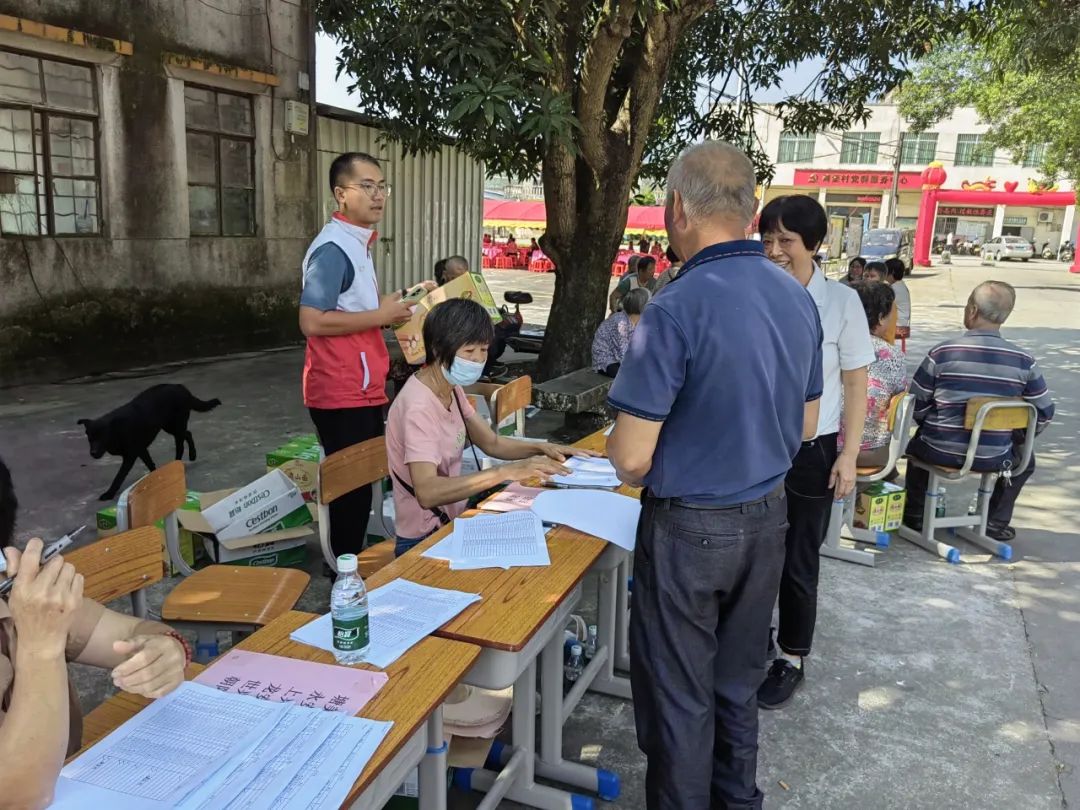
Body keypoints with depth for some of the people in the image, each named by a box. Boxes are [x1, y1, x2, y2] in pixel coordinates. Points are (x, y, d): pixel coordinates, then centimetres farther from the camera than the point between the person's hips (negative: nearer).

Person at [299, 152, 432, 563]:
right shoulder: (333, 248, -17)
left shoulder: (356, 243, 14)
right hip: (342, 391, -10)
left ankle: (354, 562, 32)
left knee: (363, 478, 18)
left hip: (361, 387, 10)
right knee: (351, 484, 0)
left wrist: (399, 302, 12)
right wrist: (381, 316, -20)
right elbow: (312, 321, -25)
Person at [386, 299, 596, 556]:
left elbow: (491, 443, 13)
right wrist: (507, 472, -40)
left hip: (452, 520, 8)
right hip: (425, 540, -8)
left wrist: (542, 448, -4)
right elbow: (427, 492, -35)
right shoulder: (418, 407, -24)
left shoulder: (452, 388, 4)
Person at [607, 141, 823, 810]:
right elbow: (805, 424, 11)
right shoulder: (799, 300, -1)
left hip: (690, 528, -7)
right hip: (767, 518, 7)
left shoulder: (675, 311, -24)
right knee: (739, 683, 23)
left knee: (681, 695, 12)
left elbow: (632, 459, -21)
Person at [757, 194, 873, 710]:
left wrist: (849, 456, -7)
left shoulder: (841, 302, -8)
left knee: (797, 563, 10)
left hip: (809, 452, -2)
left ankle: (792, 660, 30)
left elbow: (855, 384, -3)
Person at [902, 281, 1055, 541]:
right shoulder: (1024, 361, -6)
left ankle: (915, 515, 39)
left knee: (917, 442, 35)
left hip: (940, 452, -1)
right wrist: (1016, 438, 20)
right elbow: (1044, 413, 3)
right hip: (994, 458, 1)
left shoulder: (942, 352, -13)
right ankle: (996, 523, 34)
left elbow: (916, 405, -5)